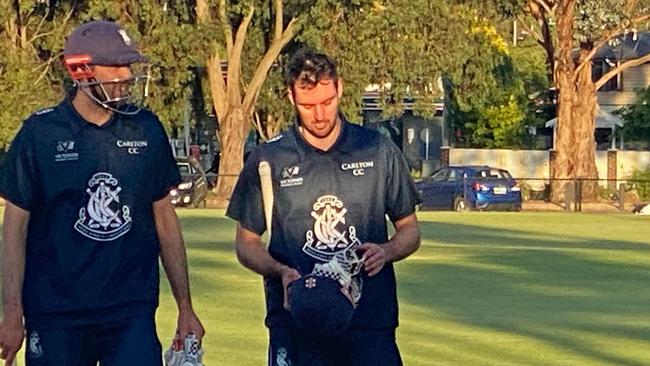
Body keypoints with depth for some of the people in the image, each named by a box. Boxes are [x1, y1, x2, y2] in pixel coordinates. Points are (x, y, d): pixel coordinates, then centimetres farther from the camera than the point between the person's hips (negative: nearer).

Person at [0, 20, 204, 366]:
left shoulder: (146, 130, 7)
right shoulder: (40, 133, -2)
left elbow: (165, 220, 13)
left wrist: (185, 307, 12)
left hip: (132, 312, 2)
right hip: (55, 315, -2)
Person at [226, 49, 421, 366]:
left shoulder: (379, 152, 8)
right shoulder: (268, 160, 6)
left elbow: (409, 229, 16)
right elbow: (247, 243, 12)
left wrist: (386, 251, -7)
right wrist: (280, 271, -9)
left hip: (370, 323, 1)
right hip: (294, 319, 0)